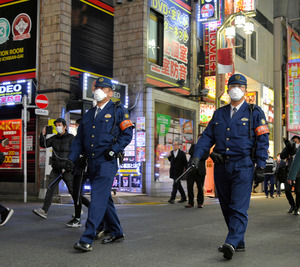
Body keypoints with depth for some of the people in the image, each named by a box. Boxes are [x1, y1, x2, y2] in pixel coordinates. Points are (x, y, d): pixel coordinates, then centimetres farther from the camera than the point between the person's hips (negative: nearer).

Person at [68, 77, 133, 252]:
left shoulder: (118, 110, 2)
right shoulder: (88, 115, 19)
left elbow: (128, 133, -4)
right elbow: (79, 139, 18)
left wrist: (114, 150, -15)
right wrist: (72, 158, 5)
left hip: (107, 161, -7)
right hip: (92, 162, 7)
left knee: (98, 198, -14)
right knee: (105, 199, 14)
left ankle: (87, 239, -17)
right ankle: (117, 233, 27)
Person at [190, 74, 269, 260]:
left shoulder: (255, 113, 4)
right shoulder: (219, 114, 17)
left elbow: (262, 140, -1)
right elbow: (207, 136, 12)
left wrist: (261, 167, -10)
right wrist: (197, 155, -4)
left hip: (243, 166, -5)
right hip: (221, 167, 5)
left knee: (239, 208, -13)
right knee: (227, 208, 10)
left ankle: (232, 243, -20)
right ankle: (239, 243, 20)